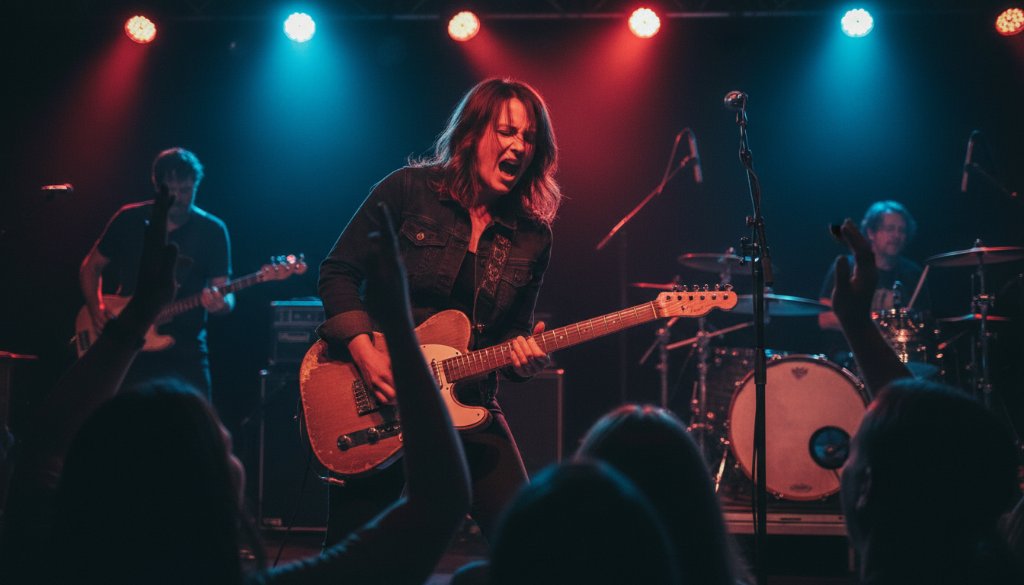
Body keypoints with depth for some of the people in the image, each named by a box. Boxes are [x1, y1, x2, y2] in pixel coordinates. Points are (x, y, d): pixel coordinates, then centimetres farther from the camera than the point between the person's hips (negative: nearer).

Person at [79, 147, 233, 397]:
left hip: (184, 350, 0)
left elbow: (224, 291, -3)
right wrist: (97, 308, -5)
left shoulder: (212, 231, 0)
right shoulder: (129, 220, 2)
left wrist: (221, 303, -27)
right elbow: (90, 267, 11)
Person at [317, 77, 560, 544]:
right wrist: (364, 352, -17)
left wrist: (523, 356, -13)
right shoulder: (410, 190, -6)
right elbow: (337, 273, -4)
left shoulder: (531, 238, 3)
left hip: (466, 405, 3)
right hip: (374, 402, -3)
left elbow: (515, 331, 10)